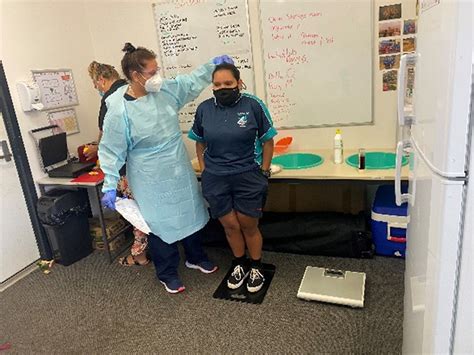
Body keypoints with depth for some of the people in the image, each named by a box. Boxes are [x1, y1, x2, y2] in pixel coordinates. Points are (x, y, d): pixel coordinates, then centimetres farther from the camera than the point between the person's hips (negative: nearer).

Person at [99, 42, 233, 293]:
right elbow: (111, 151, -14)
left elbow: (191, 82, 13)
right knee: (160, 223, 8)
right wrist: (110, 186, -17)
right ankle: (167, 274, 32)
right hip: (152, 180, -6)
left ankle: (195, 257, 45)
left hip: (180, 171, 6)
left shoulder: (165, 90, -5)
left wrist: (212, 65, 7)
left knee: (190, 214, 20)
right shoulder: (119, 110, -20)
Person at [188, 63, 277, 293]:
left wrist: (263, 172, -2)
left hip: (248, 177, -2)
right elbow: (200, 142, 12)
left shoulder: (253, 105, -9)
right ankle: (239, 265, 36)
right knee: (230, 226, 12)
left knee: (249, 226, 10)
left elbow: (267, 141, -1)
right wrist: (204, 170, 6)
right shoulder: (204, 109, -1)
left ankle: (256, 268, 33)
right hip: (215, 179, 3)